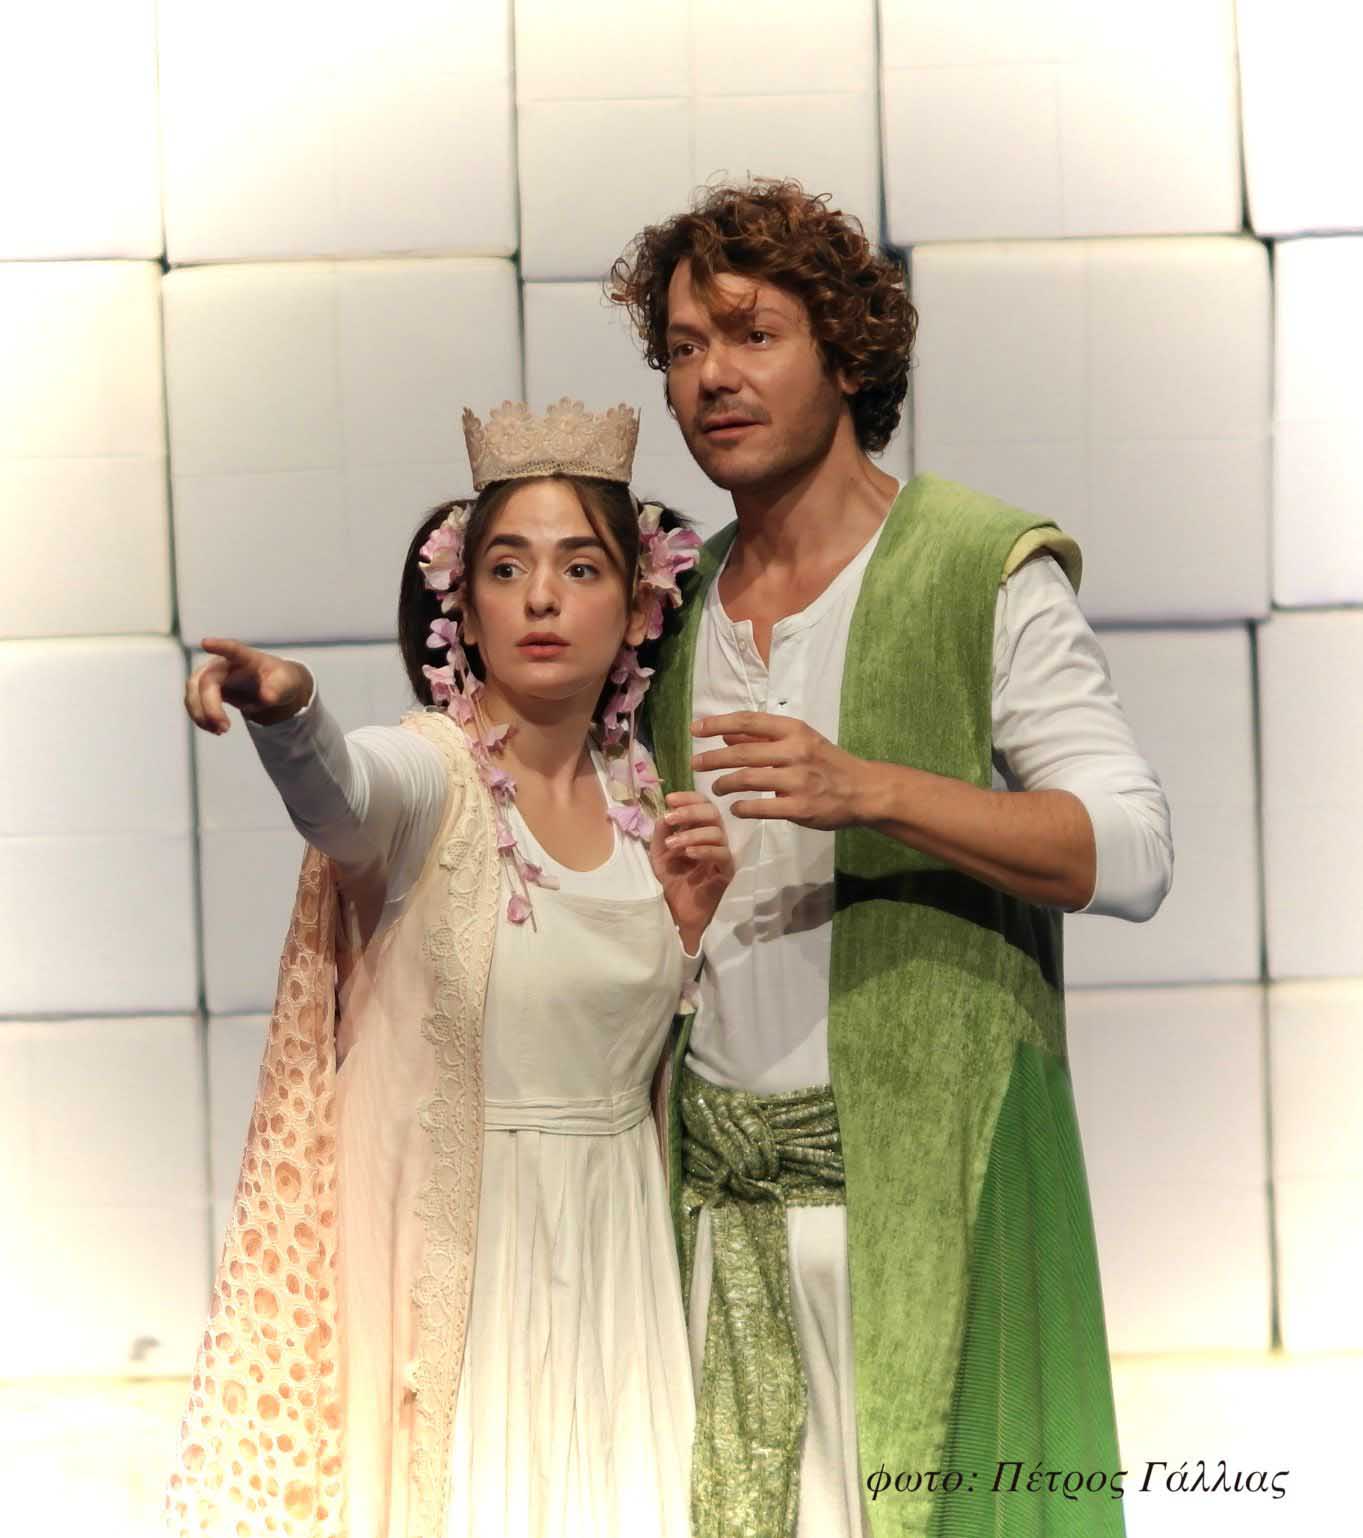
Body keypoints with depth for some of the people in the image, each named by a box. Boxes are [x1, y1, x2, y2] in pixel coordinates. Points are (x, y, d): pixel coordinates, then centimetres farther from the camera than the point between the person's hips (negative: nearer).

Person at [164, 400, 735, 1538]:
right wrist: (283, 707, -58)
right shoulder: (430, 774, -11)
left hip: (613, 1259, 5)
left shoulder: (643, 792, 6)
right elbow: (338, 791, -36)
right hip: (448, 1260, -5)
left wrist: (692, 918, -3)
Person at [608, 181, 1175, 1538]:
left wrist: (867, 790, -24)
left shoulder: (984, 573, -3)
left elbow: (1131, 852, -13)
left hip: (919, 1167, -5)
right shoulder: (677, 604, 15)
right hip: (711, 1182, 5)